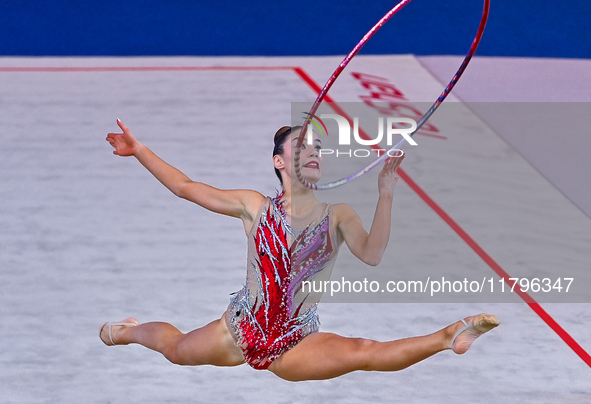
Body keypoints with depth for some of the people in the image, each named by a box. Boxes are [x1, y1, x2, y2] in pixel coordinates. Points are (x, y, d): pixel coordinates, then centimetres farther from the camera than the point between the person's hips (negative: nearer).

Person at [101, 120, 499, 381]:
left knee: (363, 352, -31)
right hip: (239, 333, 3)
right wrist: (139, 149, 5)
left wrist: (386, 195, -33)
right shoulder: (255, 206, 0)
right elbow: (185, 187, 5)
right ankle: (130, 330, 51)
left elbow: (372, 254, -22)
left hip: (295, 347, -2)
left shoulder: (339, 215, -3)